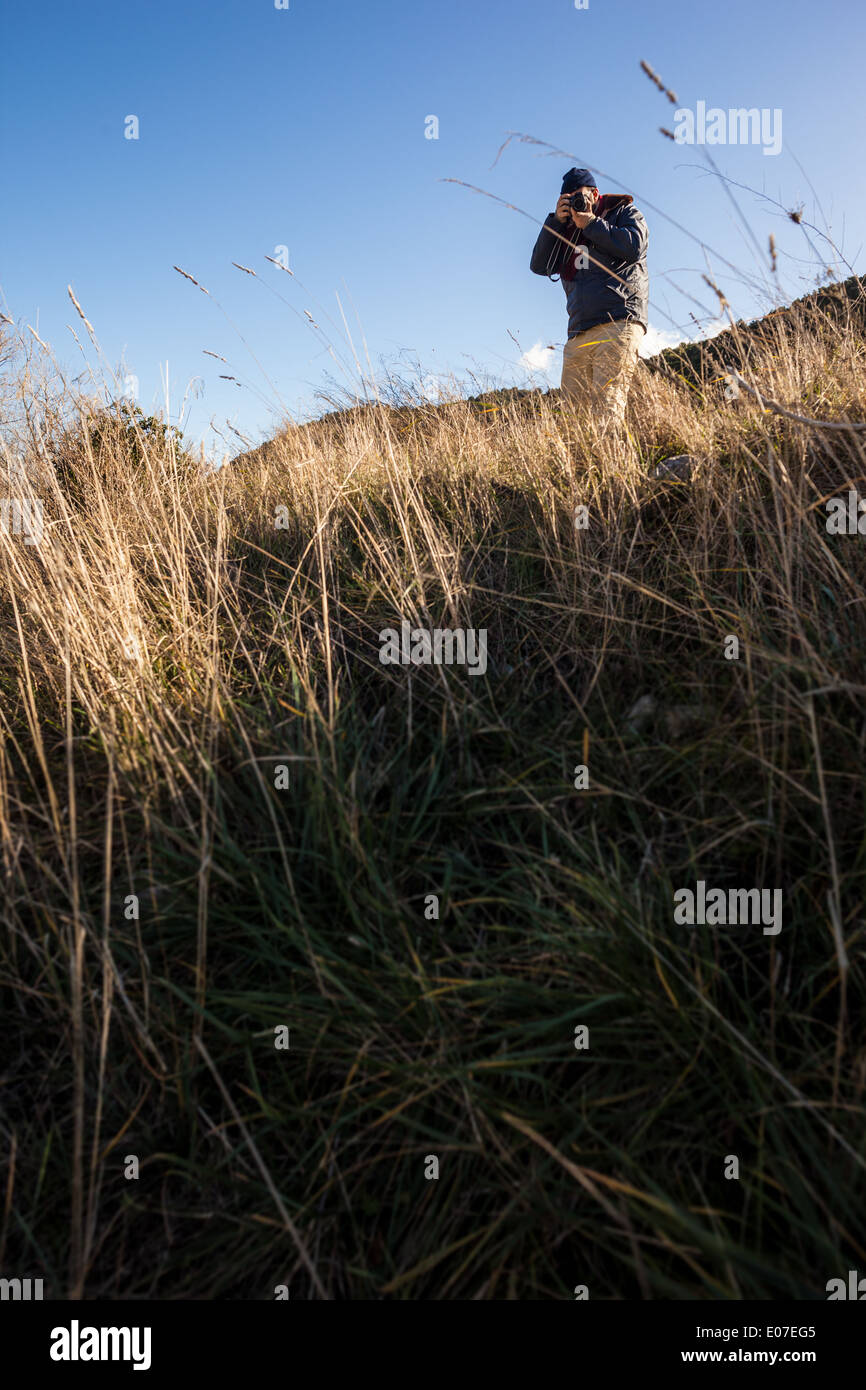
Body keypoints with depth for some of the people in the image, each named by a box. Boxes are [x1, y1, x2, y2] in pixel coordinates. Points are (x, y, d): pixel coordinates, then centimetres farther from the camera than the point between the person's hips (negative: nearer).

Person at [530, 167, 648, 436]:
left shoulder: (624, 212, 17)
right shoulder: (566, 230, 29)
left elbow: (634, 247, -4)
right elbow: (539, 265, 16)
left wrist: (591, 224, 2)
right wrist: (556, 220, 9)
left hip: (618, 325, -5)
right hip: (579, 334, 6)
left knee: (607, 407, -21)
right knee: (574, 409, -7)